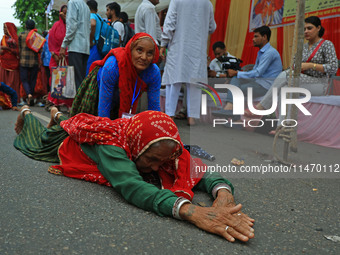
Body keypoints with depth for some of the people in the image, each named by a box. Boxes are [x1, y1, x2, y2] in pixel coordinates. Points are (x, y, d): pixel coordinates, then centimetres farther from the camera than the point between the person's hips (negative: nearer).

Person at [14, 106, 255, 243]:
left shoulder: (165, 151, -38)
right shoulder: (109, 145, -52)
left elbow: (200, 171, -43)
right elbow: (133, 187, -67)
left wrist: (224, 196, -66)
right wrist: (193, 211, -80)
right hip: (67, 142, -3)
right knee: (37, 142, 32)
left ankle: (58, 116, 65)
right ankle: (27, 115, 57)